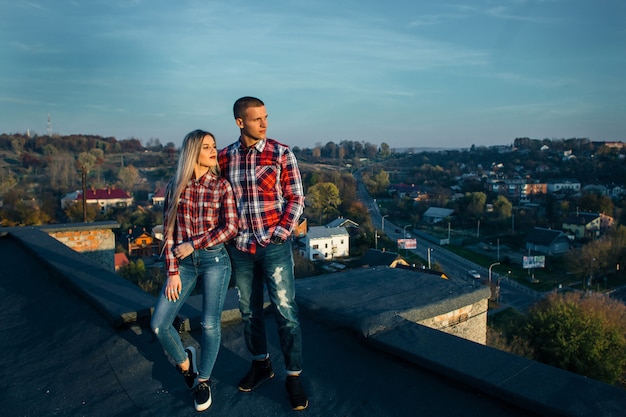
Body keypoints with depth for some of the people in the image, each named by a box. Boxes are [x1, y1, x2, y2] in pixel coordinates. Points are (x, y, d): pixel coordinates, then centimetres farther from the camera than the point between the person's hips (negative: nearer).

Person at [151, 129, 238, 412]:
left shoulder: (222, 185, -3)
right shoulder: (175, 186, 3)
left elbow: (230, 227, -10)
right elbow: (168, 231, 1)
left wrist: (193, 243, -12)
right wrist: (172, 272, -4)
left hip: (214, 259, -2)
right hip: (183, 263, 2)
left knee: (210, 324, 4)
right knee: (159, 324, -2)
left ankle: (204, 381, 28)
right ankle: (184, 361, 29)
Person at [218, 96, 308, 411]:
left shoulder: (281, 153, -5)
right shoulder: (224, 157, 4)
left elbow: (296, 198, -4)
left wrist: (279, 235, -11)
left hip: (274, 246, -3)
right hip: (240, 248, 3)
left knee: (286, 311, 0)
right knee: (249, 310, 15)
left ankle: (293, 376, 16)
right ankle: (260, 364, 35)